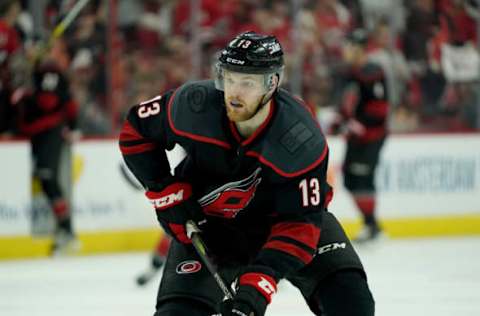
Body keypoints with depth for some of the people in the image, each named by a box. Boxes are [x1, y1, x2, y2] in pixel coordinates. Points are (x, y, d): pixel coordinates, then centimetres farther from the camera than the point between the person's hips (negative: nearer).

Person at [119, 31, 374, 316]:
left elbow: (300, 222, -28)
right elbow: (136, 131, -7)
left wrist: (260, 281, -39)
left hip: (281, 216, -1)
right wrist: (166, 192, -12)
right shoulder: (194, 105, -26)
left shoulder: (302, 140, -31)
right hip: (209, 222, 1)